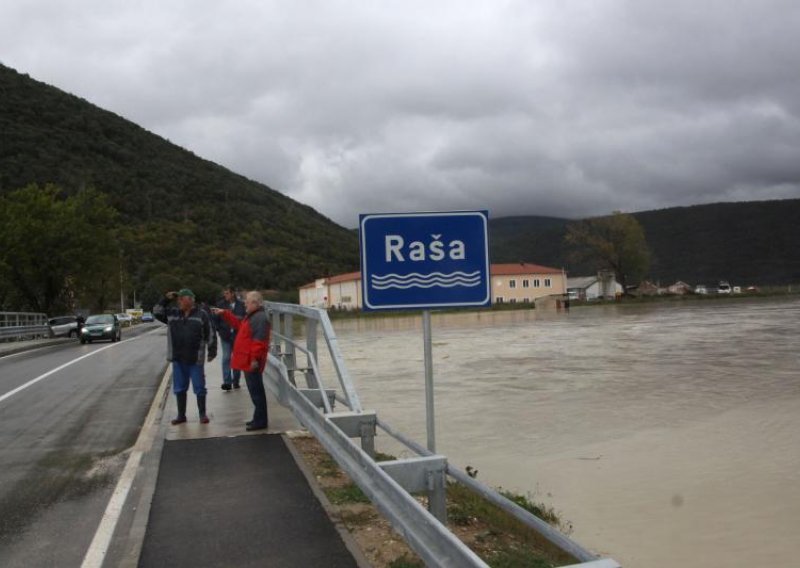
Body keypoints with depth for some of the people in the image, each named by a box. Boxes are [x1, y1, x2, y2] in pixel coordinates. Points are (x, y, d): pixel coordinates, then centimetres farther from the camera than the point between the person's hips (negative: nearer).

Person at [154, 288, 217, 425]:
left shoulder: (201, 315, -4)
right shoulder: (172, 313, 8)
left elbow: (210, 334, -2)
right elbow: (157, 312, 13)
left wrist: (212, 352, -5)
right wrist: (166, 299, 1)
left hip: (195, 359, -4)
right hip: (177, 359, 4)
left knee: (199, 388, 3)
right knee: (179, 388, 11)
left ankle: (203, 414, 13)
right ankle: (181, 415, 21)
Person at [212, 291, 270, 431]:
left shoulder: (260, 318, -18)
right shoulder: (251, 316, 17)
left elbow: (259, 341, -25)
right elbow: (238, 324, 31)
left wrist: (255, 358, -26)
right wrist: (224, 313, 29)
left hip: (252, 362, -11)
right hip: (247, 360, 11)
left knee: (256, 391, -5)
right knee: (255, 390, 15)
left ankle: (260, 421, 0)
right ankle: (259, 419, 23)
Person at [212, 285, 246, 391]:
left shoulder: (241, 305, -4)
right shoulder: (221, 304, -1)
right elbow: (215, 319, 4)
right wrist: (220, 331, -4)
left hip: (238, 336, 0)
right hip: (225, 336, 0)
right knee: (226, 358, -6)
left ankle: (236, 381, 19)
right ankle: (227, 382, -6)